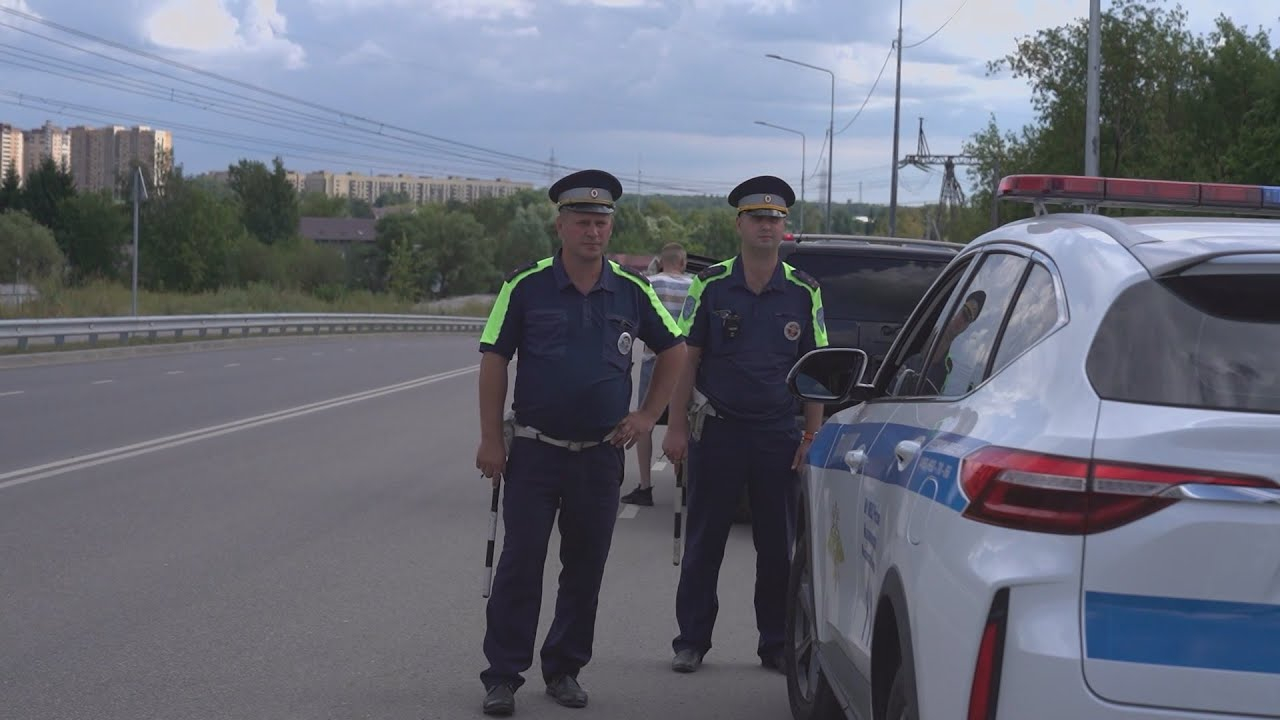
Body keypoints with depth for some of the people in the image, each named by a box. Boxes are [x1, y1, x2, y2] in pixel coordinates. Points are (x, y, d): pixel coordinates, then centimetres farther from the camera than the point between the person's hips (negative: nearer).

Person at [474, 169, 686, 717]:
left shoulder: (632, 291, 2)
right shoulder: (526, 286, -4)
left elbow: (674, 351, 15)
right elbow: (494, 361, -2)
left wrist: (648, 416, 7)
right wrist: (490, 439, -6)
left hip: (602, 455, 3)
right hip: (534, 451, -2)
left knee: (586, 569, 8)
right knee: (520, 565, -2)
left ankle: (564, 669, 21)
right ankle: (502, 676, 4)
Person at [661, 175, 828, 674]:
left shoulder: (803, 292, 4)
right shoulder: (711, 285, 1)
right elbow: (687, 358, 2)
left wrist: (812, 436, 0)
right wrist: (676, 427, -4)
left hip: (779, 433, 1)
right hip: (717, 428, -1)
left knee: (779, 544, 6)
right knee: (704, 541, 5)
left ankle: (777, 643, 16)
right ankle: (691, 641, 14)